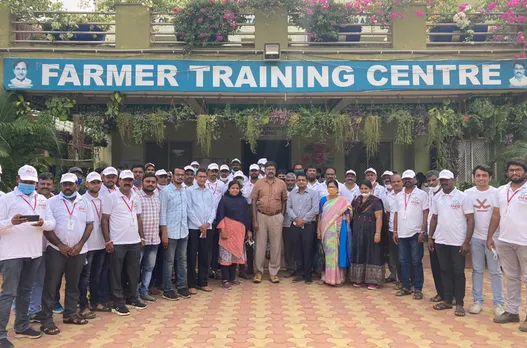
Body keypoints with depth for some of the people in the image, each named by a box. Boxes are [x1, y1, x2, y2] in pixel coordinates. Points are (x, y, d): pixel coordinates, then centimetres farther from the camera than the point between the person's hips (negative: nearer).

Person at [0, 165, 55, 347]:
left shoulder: (42, 200, 11)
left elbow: (52, 222, 7)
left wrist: (43, 223, -15)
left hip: (34, 253, 5)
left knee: (25, 291, 16)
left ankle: (22, 326, 27)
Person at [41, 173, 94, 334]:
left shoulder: (84, 202, 6)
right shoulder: (52, 202, -2)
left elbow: (89, 224, 5)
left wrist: (80, 245, -6)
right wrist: (60, 245, -10)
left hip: (78, 251, 3)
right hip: (56, 250, -3)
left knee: (73, 284, 13)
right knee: (51, 285, 0)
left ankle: (70, 313, 25)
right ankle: (47, 318, 8)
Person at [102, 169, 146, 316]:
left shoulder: (135, 198, 10)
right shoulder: (111, 198, -7)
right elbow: (104, 221, -8)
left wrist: (142, 238, 12)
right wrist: (107, 241, -13)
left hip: (134, 242, 6)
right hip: (117, 243, -5)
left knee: (134, 272, 13)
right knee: (116, 274, 5)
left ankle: (132, 298, 27)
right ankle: (118, 303, 13)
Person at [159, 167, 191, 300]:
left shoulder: (185, 191, 8)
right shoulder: (166, 191, -7)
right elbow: (162, 213, -10)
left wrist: (186, 226, 8)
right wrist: (164, 233, -14)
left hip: (183, 232, 5)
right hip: (170, 232, -5)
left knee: (182, 260, 12)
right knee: (169, 262, 3)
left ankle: (181, 286, 23)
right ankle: (167, 290, 12)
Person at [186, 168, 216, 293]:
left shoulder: (210, 192, 12)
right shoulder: (189, 191, -2)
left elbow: (213, 209, 9)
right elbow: (189, 210, -7)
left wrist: (207, 224, -6)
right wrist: (200, 225, -10)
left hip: (207, 228, 4)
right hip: (193, 228, -4)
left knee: (204, 256, 9)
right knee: (192, 257, 1)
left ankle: (202, 282, 18)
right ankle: (191, 284, 9)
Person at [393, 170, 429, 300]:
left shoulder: (422, 194, -4)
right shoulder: (399, 196, 10)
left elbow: (425, 214, -6)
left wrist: (423, 232, -12)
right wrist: (395, 231, 9)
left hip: (416, 233, -5)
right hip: (402, 234, 5)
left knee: (416, 262, 2)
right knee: (404, 261, 9)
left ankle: (418, 289, 10)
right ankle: (405, 287, 19)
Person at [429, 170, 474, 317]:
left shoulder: (462, 197, -7)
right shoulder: (436, 198, 7)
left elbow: (470, 220, -9)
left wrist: (467, 242, -14)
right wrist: (430, 237, 9)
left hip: (458, 242, -4)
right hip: (440, 241, 5)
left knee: (458, 273, 4)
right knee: (445, 271, 12)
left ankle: (459, 303, 14)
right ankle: (447, 300, 22)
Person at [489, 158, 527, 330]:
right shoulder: (501, 191, 10)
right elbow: (496, 216, 14)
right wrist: (490, 237, 11)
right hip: (504, 242, 6)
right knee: (512, 277, 14)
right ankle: (512, 311, 24)